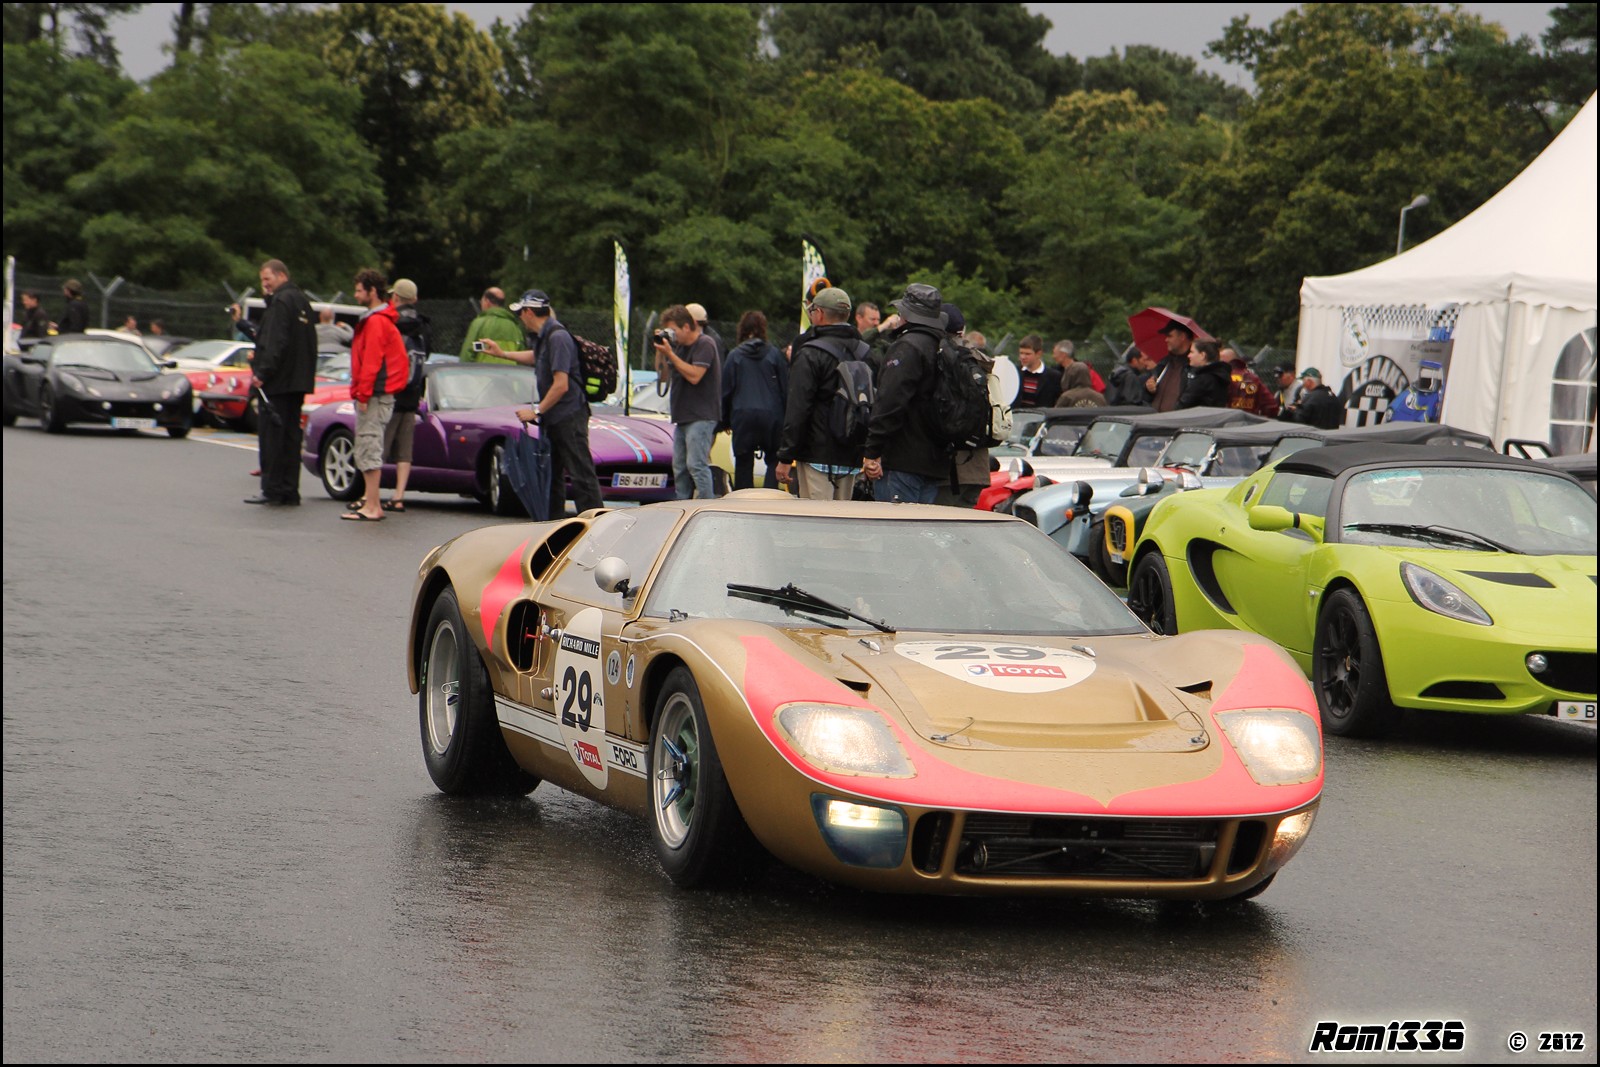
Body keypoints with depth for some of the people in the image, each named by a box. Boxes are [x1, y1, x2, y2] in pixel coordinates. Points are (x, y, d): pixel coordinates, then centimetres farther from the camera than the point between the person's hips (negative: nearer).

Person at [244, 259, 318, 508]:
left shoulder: (281, 302, -12)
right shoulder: (301, 300, 17)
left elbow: (276, 342, -21)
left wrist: (262, 372, -21)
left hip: (277, 382, -9)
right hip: (298, 380, 9)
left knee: (271, 434, -5)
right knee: (291, 435, 10)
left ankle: (272, 489, -6)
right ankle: (290, 491, 11)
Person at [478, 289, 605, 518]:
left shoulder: (558, 337, -19)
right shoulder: (543, 336, 11)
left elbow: (561, 385, -23)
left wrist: (537, 411, -13)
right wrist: (502, 353, 39)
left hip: (569, 416, -10)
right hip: (553, 418, 10)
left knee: (581, 475, -12)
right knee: (551, 474, 15)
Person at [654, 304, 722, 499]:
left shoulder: (704, 345, -10)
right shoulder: (679, 346, 17)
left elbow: (694, 375, -21)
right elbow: (664, 375, 19)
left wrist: (669, 353, -18)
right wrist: (660, 351, 4)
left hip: (701, 416, -9)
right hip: (683, 417, 9)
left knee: (696, 465, -16)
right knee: (679, 467, 9)